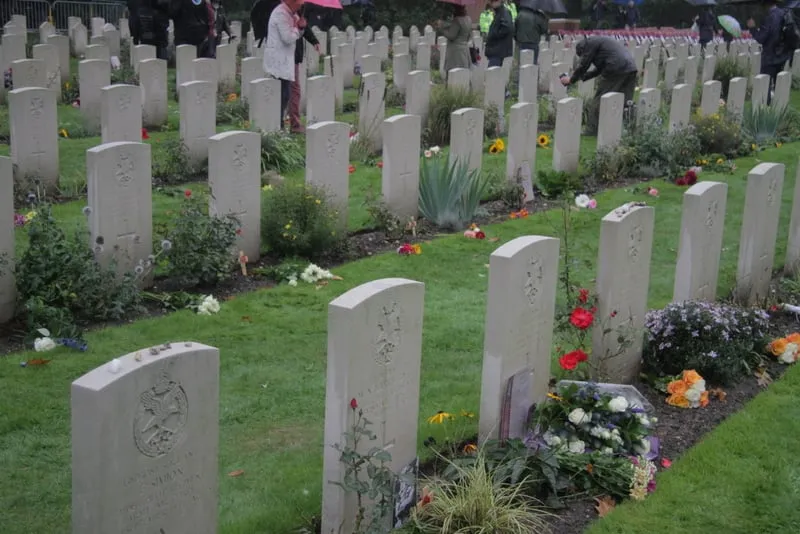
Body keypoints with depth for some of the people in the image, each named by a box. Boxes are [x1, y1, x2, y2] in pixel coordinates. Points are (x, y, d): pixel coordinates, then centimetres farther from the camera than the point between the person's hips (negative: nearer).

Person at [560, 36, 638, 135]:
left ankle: (591, 130, 5)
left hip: (616, 69, -9)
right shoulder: (599, 41, 31)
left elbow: (583, 65, 2)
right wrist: (582, 77, 33)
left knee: (599, 100, 1)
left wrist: (571, 80, 14)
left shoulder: (590, 43, 3)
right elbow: (599, 69, 33)